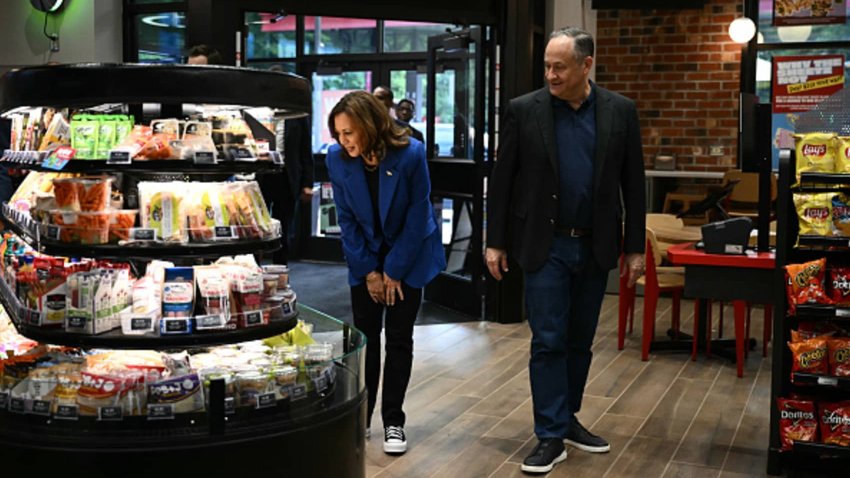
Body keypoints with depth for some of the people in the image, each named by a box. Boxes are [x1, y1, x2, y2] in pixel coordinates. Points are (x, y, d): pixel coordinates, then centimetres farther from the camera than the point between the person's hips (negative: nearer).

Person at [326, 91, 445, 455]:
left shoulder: (410, 154, -24)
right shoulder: (337, 159, -17)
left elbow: (417, 216, -16)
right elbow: (346, 218, -8)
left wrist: (394, 271, -12)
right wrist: (368, 271, -8)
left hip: (409, 255, -2)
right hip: (365, 258, 2)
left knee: (398, 338, 1)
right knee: (365, 335, 3)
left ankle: (393, 421, 12)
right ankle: (360, 415, 17)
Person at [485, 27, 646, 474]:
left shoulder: (620, 111, 0)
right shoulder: (524, 110, -5)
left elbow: (633, 183, 3)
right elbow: (501, 179, -1)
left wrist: (635, 247, 2)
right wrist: (495, 241, -2)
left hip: (595, 246, 2)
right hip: (545, 244, -2)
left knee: (580, 340, 13)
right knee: (548, 341, -2)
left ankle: (567, 419, 28)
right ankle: (551, 436, 6)